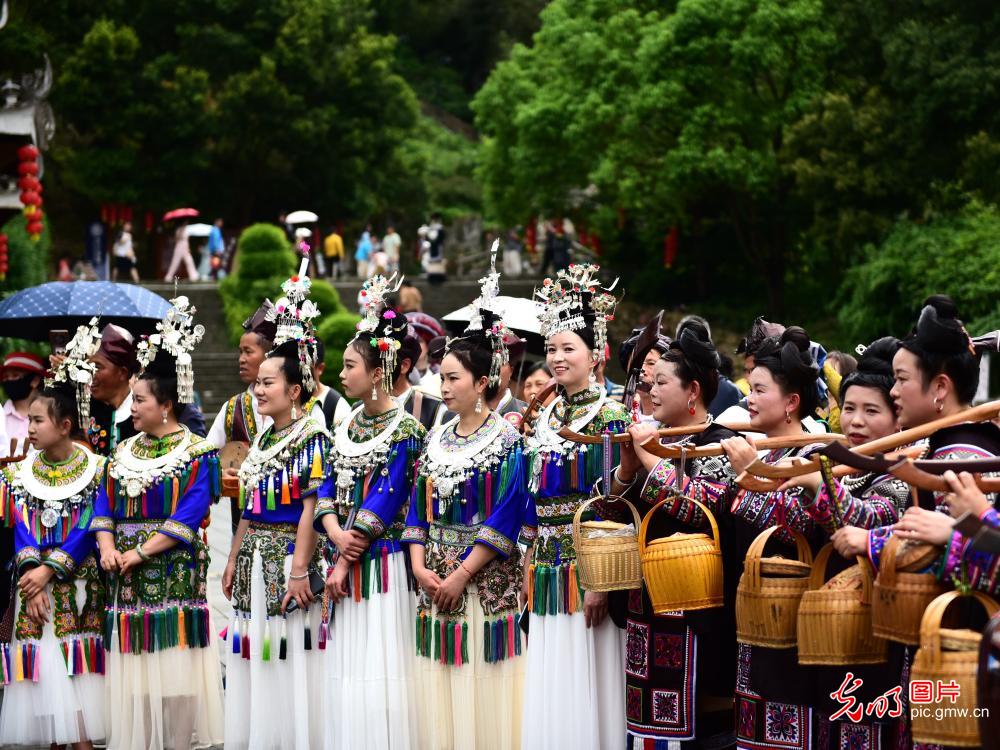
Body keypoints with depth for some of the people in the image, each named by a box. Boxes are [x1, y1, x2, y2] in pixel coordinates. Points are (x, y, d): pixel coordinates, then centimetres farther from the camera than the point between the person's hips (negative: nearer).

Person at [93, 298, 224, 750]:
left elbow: (188, 516, -13)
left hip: (175, 575, -5)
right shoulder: (124, 452, 14)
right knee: (131, 678, 4)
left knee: (173, 674, -4)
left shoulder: (196, 454, -4)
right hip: (127, 577, 5)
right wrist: (108, 547, -9)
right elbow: (105, 507, 10)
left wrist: (141, 551, -18)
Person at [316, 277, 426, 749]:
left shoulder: (405, 430, -9)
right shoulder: (349, 426, 13)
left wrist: (347, 561, -14)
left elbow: (385, 499, -14)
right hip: (348, 561, 7)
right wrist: (335, 534, -11)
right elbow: (330, 486, 9)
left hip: (383, 564, -7)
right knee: (346, 670, 8)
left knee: (379, 669, -6)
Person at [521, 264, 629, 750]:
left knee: (585, 689, -3)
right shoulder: (544, 418, 13)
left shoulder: (609, 417, -8)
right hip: (548, 568, 7)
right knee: (547, 693, 8)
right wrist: (531, 566, 13)